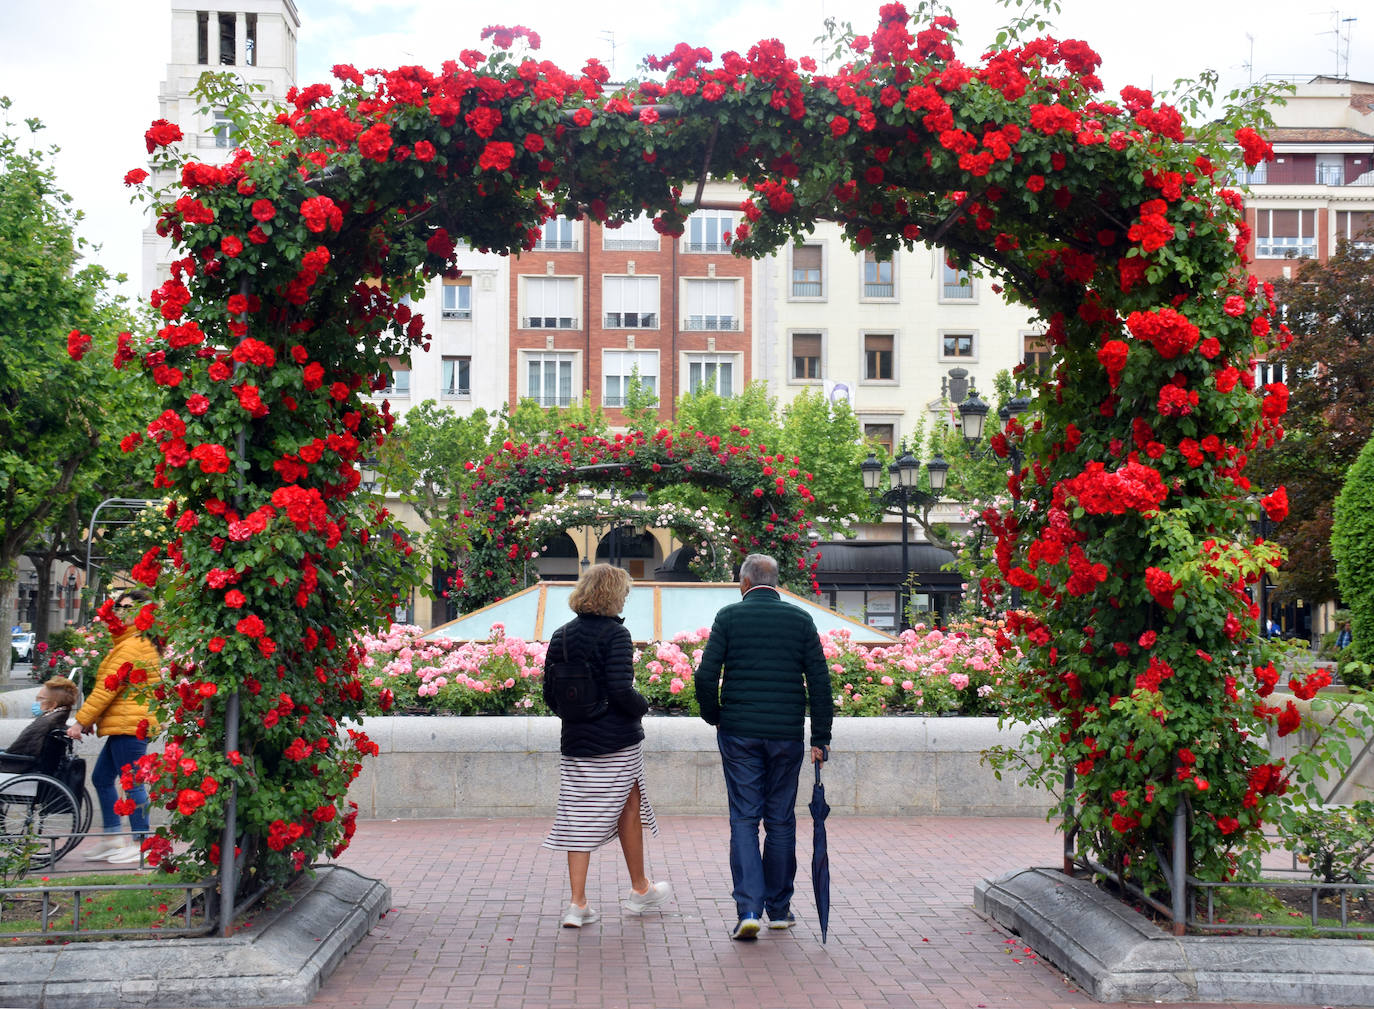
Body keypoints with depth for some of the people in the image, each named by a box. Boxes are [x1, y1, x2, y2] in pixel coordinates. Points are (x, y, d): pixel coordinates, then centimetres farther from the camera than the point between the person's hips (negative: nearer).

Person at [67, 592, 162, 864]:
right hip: (123, 726, 11)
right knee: (101, 777, 15)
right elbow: (111, 686, 23)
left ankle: (141, 842, 1)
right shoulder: (134, 643, 19)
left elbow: (109, 686, -17)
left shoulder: (133, 645, -15)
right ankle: (113, 837, 21)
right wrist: (92, 719, 17)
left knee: (132, 782, -5)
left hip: (129, 726, -11)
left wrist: (81, 720, -13)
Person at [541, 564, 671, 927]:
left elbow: (549, 693, 7)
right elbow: (620, 690, -22)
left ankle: (577, 903, 1)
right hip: (618, 741, -4)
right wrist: (642, 705, -3)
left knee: (579, 817, 5)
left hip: (574, 741, 5)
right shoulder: (615, 634, -13)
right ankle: (639, 890, 27)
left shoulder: (561, 637, 5)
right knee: (628, 809, 13)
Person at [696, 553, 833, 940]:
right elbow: (820, 681, 2)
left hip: (739, 733, -1)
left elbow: (706, 676, -6)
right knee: (781, 821, 11)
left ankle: (749, 909, -9)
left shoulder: (729, 616, 0)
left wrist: (713, 716, 11)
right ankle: (779, 909, 21)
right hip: (787, 734, 2)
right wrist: (820, 738, 6)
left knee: (744, 820, 2)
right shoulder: (800, 619, 5)